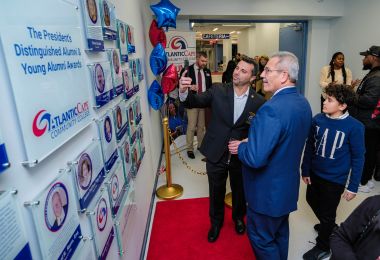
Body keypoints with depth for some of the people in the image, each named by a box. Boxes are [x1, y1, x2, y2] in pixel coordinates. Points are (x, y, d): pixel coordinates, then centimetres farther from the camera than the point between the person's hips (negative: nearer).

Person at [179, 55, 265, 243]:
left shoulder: (258, 102, -10)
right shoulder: (218, 90, -8)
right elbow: (195, 102, -11)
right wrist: (184, 91, -32)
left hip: (241, 156, 0)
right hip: (216, 155, 0)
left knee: (239, 191, 23)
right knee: (216, 193, 18)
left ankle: (238, 217, 54)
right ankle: (216, 222, 47)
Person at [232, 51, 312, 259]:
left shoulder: (272, 109, -30)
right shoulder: (304, 104, 1)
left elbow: (255, 158, -34)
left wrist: (240, 147, -13)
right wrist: (252, 140, 6)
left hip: (268, 190, -9)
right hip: (288, 185, 9)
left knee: (261, 238, 13)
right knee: (280, 233, 28)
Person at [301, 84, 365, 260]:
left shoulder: (354, 127, -20)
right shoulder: (318, 119, -9)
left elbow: (358, 158, -12)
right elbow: (310, 146, 0)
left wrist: (353, 186, -9)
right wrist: (305, 170, 4)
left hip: (335, 179, -5)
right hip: (315, 173, 5)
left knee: (327, 213, 12)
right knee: (312, 200, 26)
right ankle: (329, 226, 57)